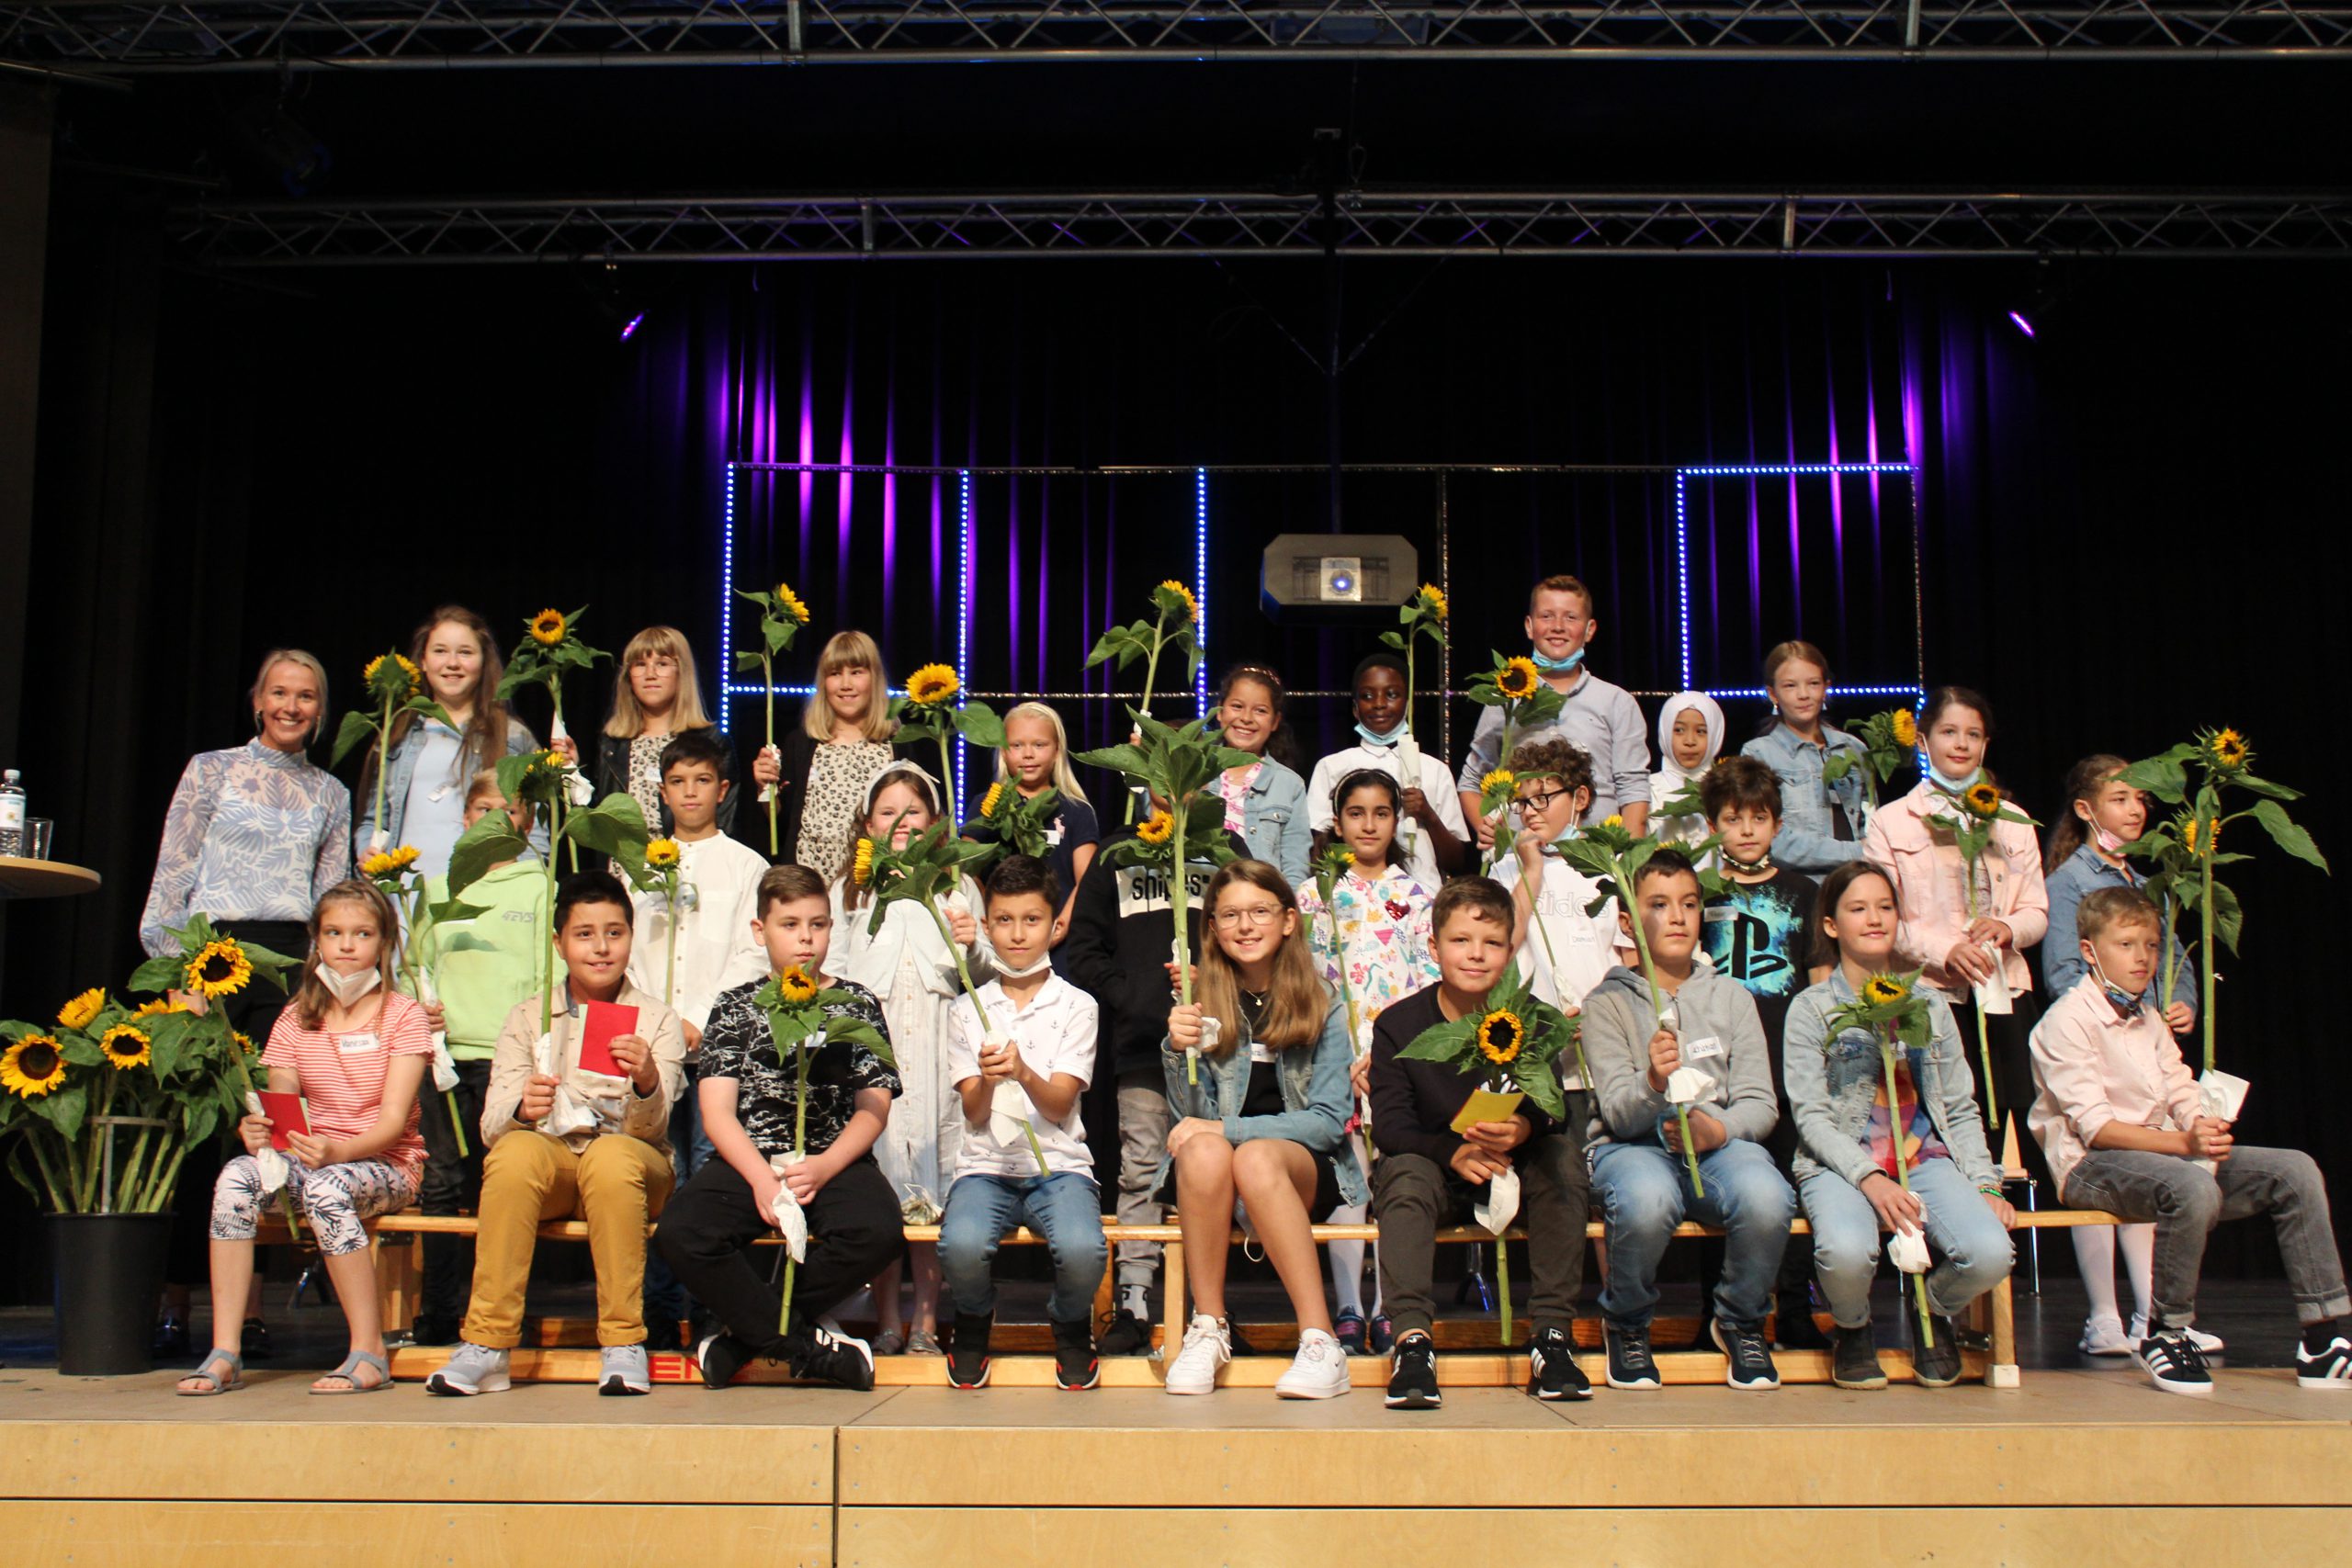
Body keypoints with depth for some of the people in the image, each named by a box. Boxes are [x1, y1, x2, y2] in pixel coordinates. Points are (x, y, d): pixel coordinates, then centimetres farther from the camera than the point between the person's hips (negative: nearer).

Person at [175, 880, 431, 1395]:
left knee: (326, 1186, -36)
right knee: (238, 1174, -27)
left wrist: (337, 1151, -32)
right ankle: (225, 1351, -27)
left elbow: (394, 1119, -12)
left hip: (388, 1165, -4)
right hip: (313, 1158, 4)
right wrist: (258, 1132, -24)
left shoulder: (403, 1017, -2)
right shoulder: (295, 1021, 10)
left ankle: (369, 1353, -26)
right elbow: (278, 1110, 1)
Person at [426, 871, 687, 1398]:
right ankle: (486, 1345, -30)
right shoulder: (528, 1018, 9)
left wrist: (647, 1082, -32)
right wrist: (521, 1109, -27)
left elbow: (649, 1128, -9)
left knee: (612, 1155, -36)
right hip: (548, 1164, 1)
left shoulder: (656, 1020, 5)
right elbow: (492, 1125, -2)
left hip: (629, 1161, -1)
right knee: (515, 1151, -33)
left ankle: (624, 1343, -29)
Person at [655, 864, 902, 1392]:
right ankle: (808, 1346, -16)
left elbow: (874, 1106, 5)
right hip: (748, 1163, 0)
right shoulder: (736, 1008, 15)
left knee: (877, 1231, -34)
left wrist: (823, 1168, -14)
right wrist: (761, 1178, -15)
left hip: (836, 1161, 0)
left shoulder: (857, 1004, 15)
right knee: (680, 1235, -30)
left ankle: (746, 1332, -13)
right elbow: (717, 1111, 4)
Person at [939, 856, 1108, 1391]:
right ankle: (974, 1322, 4)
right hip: (986, 1165, 1)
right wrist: (987, 1080, -20)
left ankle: (1071, 1327, 4)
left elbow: (1060, 1106, -4)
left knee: (1082, 1249, -33)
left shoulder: (1076, 1006, 6)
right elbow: (973, 1114, 3)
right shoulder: (969, 1009, 11)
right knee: (961, 1245, -33)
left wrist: (1023, 1072, -24)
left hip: (1058, 1163, -1)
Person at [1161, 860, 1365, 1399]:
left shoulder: (1321, 1008, 2)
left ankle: (1319, 1342, -34)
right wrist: (1178, 1051, -20)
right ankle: (1208, 1330, -23)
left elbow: (1329, 1121, -6)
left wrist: (1224, 1129, -16)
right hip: (1207, 1176, 1)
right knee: (1203, 1152, -33)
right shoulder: (1201, 1005, 5)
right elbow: (1190, 1119, -1)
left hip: (1308, 1170, -1)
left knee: (1255, 1158, -35)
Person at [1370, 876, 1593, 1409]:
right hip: (1436, 1174, -1)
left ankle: (1554, 1334, -26)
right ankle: (1413, 1339, -37)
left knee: (1562, 1153, -27)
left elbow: (1559, 1111, -14)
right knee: (1404, 1170, -32)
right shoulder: (1398, 1024, -6)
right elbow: (1388, 1125, -13)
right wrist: (1452, 1152, -31)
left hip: (1514, 1173, 1)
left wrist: (1525, 1129, -38)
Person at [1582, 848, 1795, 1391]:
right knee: (1647, 1201, -38)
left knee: (1766, 1199, -33)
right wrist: (1653, 1083, -29)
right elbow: (1618, 1113, -6)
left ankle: (1741, 1322, -2)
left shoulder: (1731, 997, 14)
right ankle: (1628, 1323, -6)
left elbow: (1761, 1103, 7)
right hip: (1631, 1146, -2)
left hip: (1720, 1144, 2)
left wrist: (1716, 1129, -16)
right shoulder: (1608, 1003, 5)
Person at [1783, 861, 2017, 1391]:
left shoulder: (1929, 1005, 16)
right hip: (1842, 1163, -3)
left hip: (1925, 1156, 3)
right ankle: (1852, 1329, 1)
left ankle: (1936, 1313, 9)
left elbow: (1961, 1110, 15)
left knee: (1991, 1255, -28)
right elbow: (1812, 1117, -4)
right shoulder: (1812, 1008, 4)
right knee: (1846, 1252, -37)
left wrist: (1986, 1184, -2)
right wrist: (1869, 1178, -20)